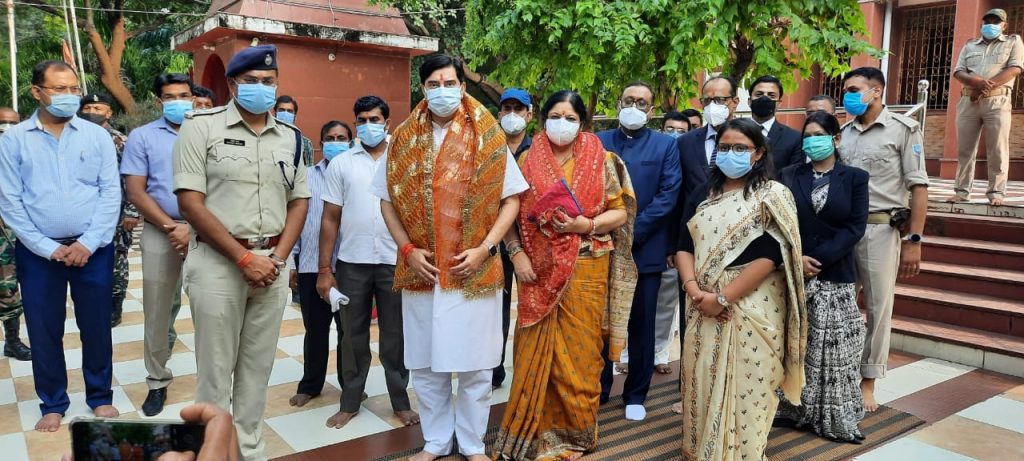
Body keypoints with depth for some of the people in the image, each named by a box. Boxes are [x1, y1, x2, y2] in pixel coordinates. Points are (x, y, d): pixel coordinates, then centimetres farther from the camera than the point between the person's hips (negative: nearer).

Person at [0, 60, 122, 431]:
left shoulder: (97, 135, 2)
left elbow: (111, 193, -3)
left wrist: (88, 243, -11)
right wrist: (49, 248, -10)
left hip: (93, 249, 0)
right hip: (38, 253, 0)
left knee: (96, 327, 9)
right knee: (44, 331, 10)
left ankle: (101, 397, 26)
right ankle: (53, 404, 26)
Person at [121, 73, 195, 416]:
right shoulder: (142, 137, 6)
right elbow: (136, 192, 0)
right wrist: (172, 226, -9)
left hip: (205, 232, 0)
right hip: (160, 233, 1)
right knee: (157, 311, 6)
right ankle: (158, 382, 20)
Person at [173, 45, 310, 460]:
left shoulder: (291, 138, 10)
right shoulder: (201, 127, -5)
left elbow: (299, 201, 12)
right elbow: (190, 203, -11)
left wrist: (277, 257, -4)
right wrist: (245, 258, -13)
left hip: (272, 264, 4)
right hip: (218, 262, -4)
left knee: (257, 368, 13)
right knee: (215, 370, 5)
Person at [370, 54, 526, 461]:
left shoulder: (488, 137, 0)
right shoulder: (403, 139, 5)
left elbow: (511, 198, 0)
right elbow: (388, 199, 9)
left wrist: (485, 248, -11)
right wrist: (408, 249, -4)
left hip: (474, 270, -2)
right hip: (421, 270, 2)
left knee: (475, 365, 6)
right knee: (424, 365, 10)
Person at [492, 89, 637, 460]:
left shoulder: (602, 161, 1)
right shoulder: (528, 160, 4)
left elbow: (620, 211, 1)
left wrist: (587, 225, -16)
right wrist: (517, 255, -8)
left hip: (584, 270, -1)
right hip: (538, 269, 1)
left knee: (578, 349, 6)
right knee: (537, 350, 6)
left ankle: (576, 431, 23)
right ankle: (535, 427, 21)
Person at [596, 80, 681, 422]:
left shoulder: (666, 145, 4)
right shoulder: (597, 142, 8)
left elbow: (668, 195, -6)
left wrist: (630, 233, -14)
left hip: (645, 249, -1)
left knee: (641, 326, 8)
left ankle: (636, 395, 22)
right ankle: (598, 389, 24)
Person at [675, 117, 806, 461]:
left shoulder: (773, 196, -4)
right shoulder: (702, 196, 11)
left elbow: (770, 254, -14)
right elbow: (684, 247, 6)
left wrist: (722, 298, -17)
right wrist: (694, 290, -13)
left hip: (752, 307, -4)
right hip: (703, 308, 4)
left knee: (745, 387, 0)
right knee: (703, 383, 8)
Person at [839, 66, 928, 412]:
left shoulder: (903, 129, -1)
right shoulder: (844, 133, 12)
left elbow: (918, 186, -4)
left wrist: (914, 240, -10)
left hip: (881, 228, -4)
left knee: (878, 308, 4)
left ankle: (867, 383, 16)